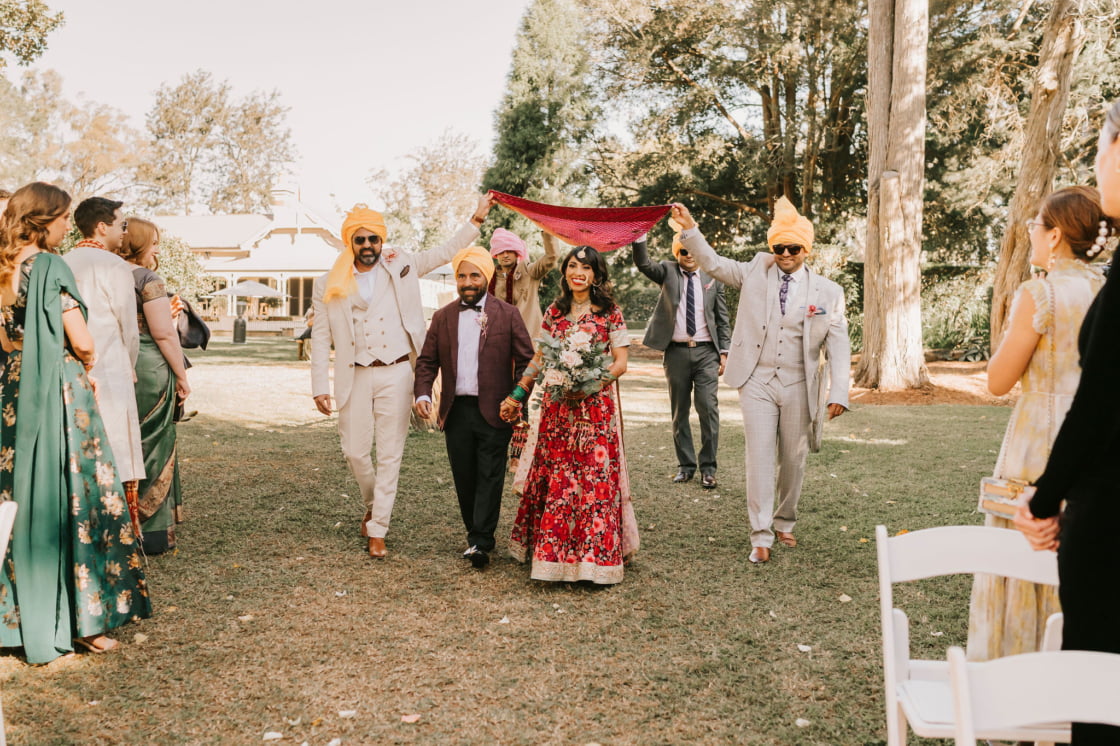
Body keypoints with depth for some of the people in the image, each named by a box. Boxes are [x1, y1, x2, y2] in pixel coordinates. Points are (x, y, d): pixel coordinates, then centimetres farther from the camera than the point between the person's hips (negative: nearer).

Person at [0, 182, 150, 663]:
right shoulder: (51, 267, -12)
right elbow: (81, 342, -16)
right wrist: (85, 362, 4)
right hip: (59, 393, -8)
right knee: (72, 498, -2)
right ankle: (81, 620, 3)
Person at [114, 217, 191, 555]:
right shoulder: (148, 279, -10)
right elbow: (164, 334, -14)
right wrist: (182, 377, -7)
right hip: (148, 372, -6)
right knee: (151, 450, 3)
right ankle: (153, 532, 9)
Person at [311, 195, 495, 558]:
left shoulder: (401, 266, 5)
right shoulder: (330, 284, 4)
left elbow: (446, 252, 13)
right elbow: (320, 337, 4)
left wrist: (476, 219, 9)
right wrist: (320, 386, -1)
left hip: (395, 374, 0)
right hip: (355, 377, 1)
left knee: (390, 455, 1)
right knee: (355, 452, 4)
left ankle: (377, 531, 8)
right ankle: (372, 505, 34)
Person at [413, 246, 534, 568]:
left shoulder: (508, 314, 2)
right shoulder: (442, 317, 12)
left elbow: (526, 360, 0)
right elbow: (427, 361, 11)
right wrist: (423, 394, -6)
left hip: (494, 411, -3)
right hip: (456, 411, 3)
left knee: (489, 477, -4)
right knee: (464, 478, 9)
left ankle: (481, 542, -2)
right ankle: (475, 534, 22)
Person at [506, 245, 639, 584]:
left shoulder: (610, 312, 1)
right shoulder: (554, 312, 11)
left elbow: (621, 362, -2)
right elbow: (539, 360, 15)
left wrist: (591, 384, -18)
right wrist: (517, 395, 8)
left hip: (596, 407, -3)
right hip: (557, 407, 3)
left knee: (595, 478, -3)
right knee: (554, 477, 5)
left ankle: (595, 556, 6)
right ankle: (551, 552, 15)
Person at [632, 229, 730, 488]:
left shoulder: (713, 278, 7)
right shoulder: (667, 272, 6)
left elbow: (722, 319, 9)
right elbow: (643, 264, -13)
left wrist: (724, 352, 2)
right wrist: (640, 235, -28)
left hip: (706, 352, -1)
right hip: (676, 352, 1)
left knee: (708, 408, -6)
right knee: (679, 412, 8)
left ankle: (708, 468, 5)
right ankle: (685, 466, 19)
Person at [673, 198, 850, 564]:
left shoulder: (828, 292, 0)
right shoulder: (757, 271, 4)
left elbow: (838, 346, -2)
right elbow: (714, 264, 6)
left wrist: (838, 393, -10)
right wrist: (689, 229, -7)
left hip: (798, 386, 1)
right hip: (757, 382, -1)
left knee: (793, 459, 12)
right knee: (760, 455, -6)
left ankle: (784, 523, 32)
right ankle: (761, 536, -2)